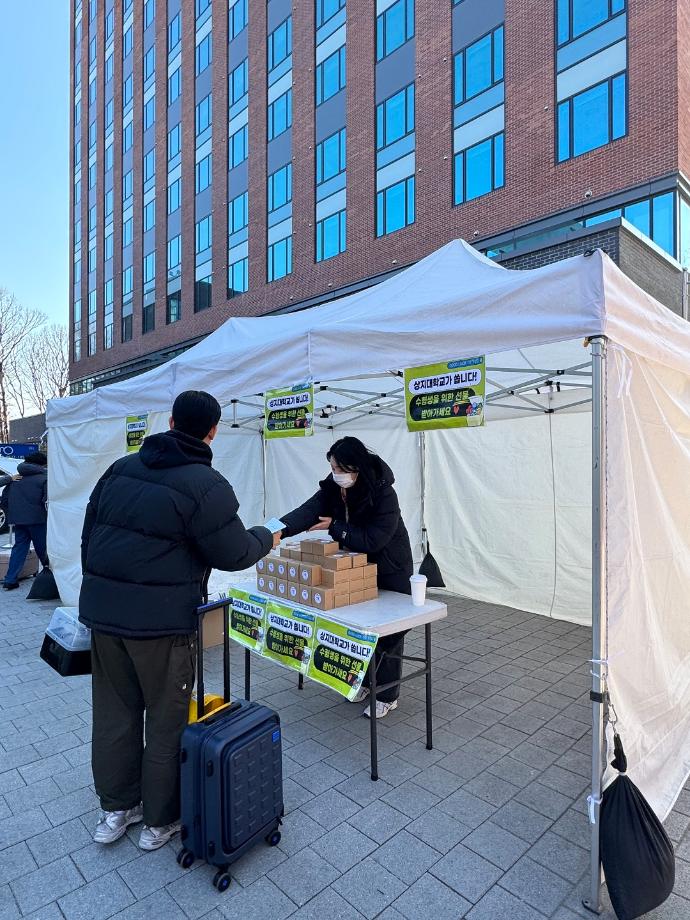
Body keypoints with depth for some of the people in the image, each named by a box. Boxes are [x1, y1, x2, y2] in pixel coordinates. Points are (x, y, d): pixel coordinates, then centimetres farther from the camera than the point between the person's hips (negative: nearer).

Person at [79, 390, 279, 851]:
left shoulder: (121, 468, 7)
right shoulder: (206, 485, -14)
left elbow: (90, 533, 12)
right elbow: (233, 554, -12)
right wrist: (267, 537, 8)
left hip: (102, 609, 7)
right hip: (161, 620, -6)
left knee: (114, 713, 20)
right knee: (168, 721, 12)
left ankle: (116, 809, 38)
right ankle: (161, 821, 29)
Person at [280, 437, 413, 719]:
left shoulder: (383, 494, -29)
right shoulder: (333, 488, -12)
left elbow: (373, 540, -32)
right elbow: (308, 511, -26)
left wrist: (334, 526, -28)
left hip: (389, 572, -6)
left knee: (387, 633, 5)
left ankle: (387, 695, 23)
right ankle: (364, 680, 39)